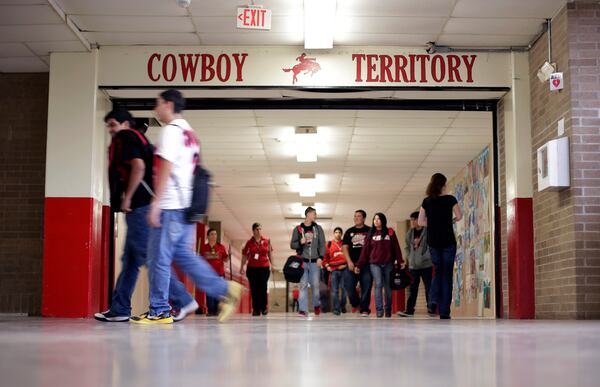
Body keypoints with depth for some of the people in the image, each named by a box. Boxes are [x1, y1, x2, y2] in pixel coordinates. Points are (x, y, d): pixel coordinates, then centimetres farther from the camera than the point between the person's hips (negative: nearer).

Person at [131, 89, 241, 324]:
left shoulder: (171, 130, -7)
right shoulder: (189, 132, 21)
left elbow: (166, 167, -16)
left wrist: (156, 202, -17)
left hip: (170, 206, -9)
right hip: (186, 205, 9)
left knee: (158, 258, -3)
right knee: (183, 255, 12)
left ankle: (159, 311, 1)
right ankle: (224, 290, 6)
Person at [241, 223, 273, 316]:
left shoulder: (267, 241, 5)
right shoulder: (249, 242, 3)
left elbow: (270, 253, 11)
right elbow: (244, 255, 5)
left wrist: (272, 265, 9)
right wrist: (242, 267, 0)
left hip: (264, 267, 0)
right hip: (252, 268, 0)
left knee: (263, 288, -6)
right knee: (254, 289, 1)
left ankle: (264, 308, 9)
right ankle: (256, 310, 7)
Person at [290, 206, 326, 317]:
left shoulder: (318, 228, 8)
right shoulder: (298, 229, 6)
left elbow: (322, 244, 5)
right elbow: (292, 245, 8)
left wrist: (320, 257, -7)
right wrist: (300, 242, -13)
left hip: (315, 261, 1)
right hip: (303, 261, -1)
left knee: (315, 285, 2)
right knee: (303, 285, -4)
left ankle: (316, 305, 26)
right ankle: (303, 310, -4)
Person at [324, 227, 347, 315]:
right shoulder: (329, 244, 8)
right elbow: (325, 256, 11)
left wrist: (347, 264, -3)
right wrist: (327, 266, 0)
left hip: (344, 269, 0)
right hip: (333, 270, 0)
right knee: (335, 291, -1)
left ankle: (343, 307, 14)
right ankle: (336, 309, 2)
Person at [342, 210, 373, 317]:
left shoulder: (369, 231, 8)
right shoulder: (349, 231, 14)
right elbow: (344, 247, 8)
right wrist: (349, 261, -5)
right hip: (352, 264, 2)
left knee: (366, 287, -4)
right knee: (348, 285, -6)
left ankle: (364, 308, 3)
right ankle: (355, 303, 16)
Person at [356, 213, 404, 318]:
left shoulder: (390, 233, 7)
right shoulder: (371, 234, 11)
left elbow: (396, 248, 3)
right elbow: (365, 250, 8)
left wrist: (400, 261, -6)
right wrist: (359, 265, 3)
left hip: (388, 263, 0)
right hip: (374, 264, 0)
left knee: (388, 287, 5)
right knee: (378, 285, -11)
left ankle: (388, 311, 12)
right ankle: (379, 310, -15)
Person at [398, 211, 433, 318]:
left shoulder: (427, 232, -6)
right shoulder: (409, 233, 12)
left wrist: (425, 257, -17)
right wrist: (409, 257, 8)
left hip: (426, 265, -5)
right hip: (413, 265, 5)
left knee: (428, 287, 1)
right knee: (413, 289, 5)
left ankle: (431, 308, 8)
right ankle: (409, 310, 5)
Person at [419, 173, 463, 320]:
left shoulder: (426, 201, 2)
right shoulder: (450, 199, -5)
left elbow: (421, 222, 4)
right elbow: (459, 216, 1)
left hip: (433, 242, 3)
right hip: (448, 241, -2)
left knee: (438, 271, 21)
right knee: (447, 274, 4)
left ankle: (433, 301, 0)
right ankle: (444, 312, 1)